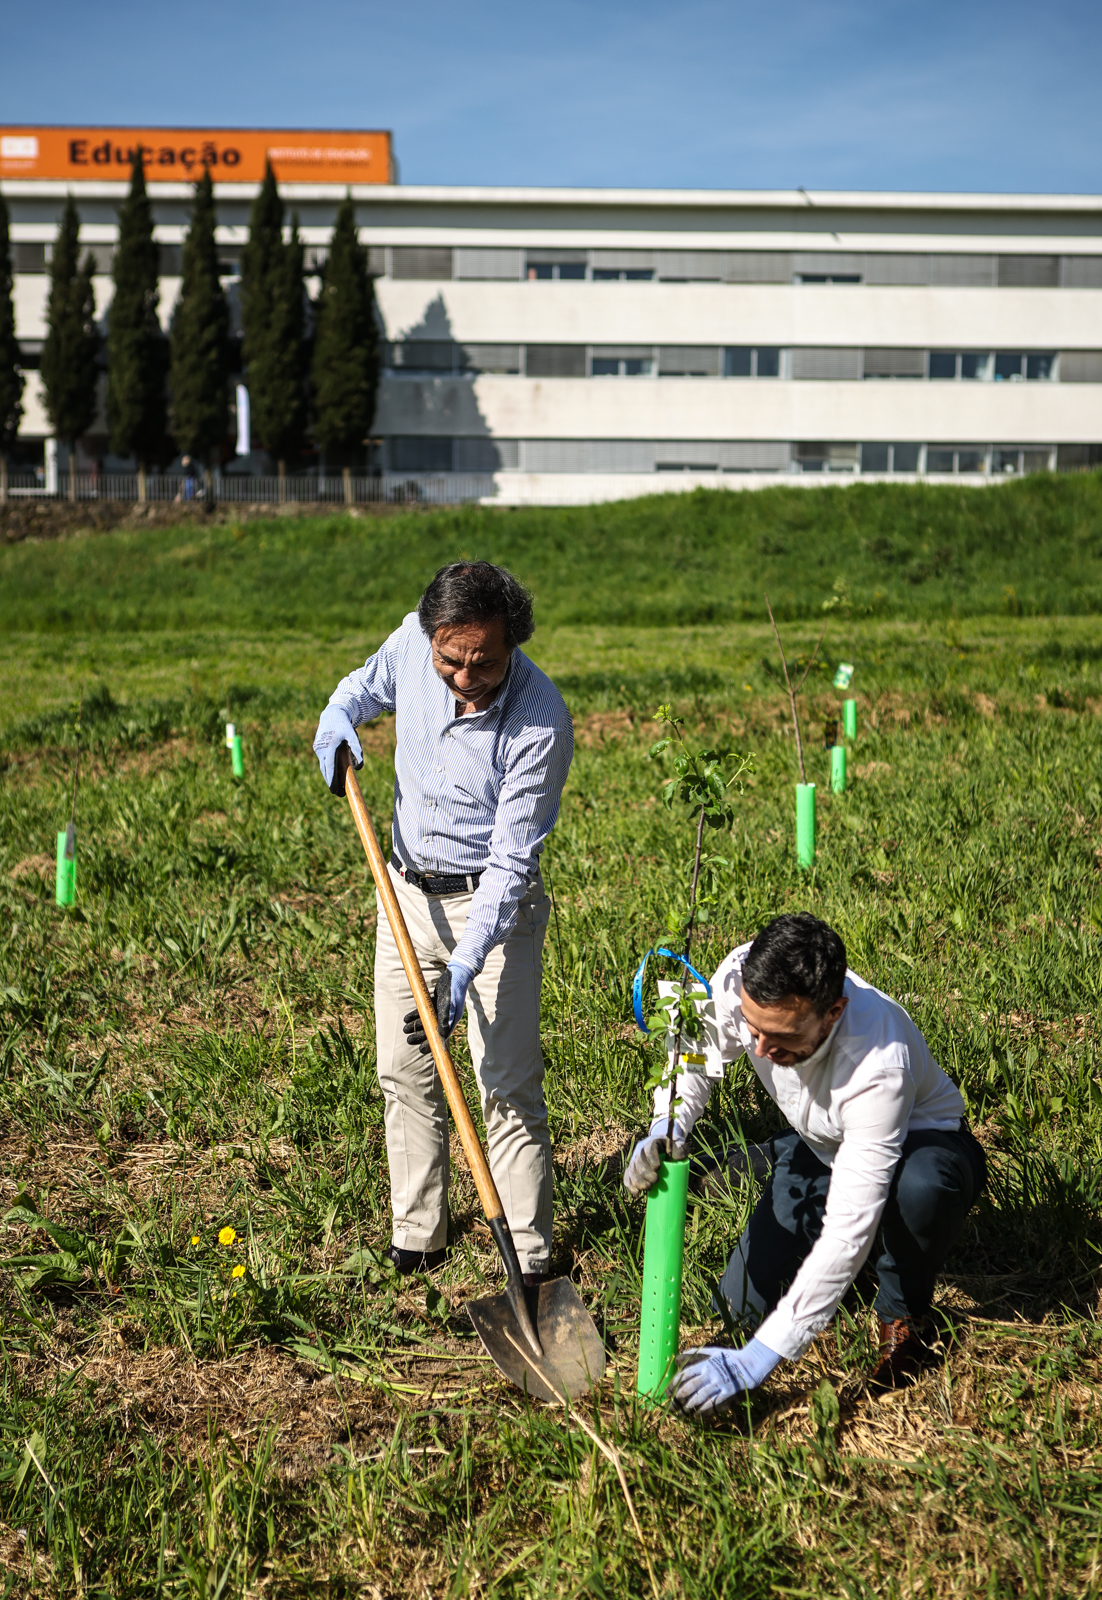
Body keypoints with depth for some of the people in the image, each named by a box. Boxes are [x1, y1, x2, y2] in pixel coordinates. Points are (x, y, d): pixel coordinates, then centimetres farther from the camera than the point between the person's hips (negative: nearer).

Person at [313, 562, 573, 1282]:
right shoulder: (412, 641, -11)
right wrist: (338, 715, -8)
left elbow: (511, 858, -24)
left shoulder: (542, 722, -26)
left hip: (494, 901, -5)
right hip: (408, 891, 5)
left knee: (509, 1088, -6)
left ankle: (529, 1263, 5)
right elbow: (369, 683, 15)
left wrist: (465, 964, -32)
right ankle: (417, 1238, 25)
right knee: (405, 1073, 11)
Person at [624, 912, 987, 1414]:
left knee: (921, 1188, -41)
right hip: (817, 1147, 5)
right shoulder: (741, 977, -30)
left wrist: (759, 1357, -45)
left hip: (917, 1141, -5)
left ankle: (902, 1315, -8)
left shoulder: (879, 1063, -44)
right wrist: (667, 1127, -30)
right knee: (743, 1304, -5)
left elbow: (850, 1227, -43)